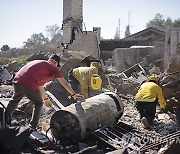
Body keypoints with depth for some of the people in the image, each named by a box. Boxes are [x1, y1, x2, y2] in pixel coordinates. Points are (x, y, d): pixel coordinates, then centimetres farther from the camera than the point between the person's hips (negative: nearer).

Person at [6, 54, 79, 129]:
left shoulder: (37, 62, 31)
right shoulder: (52, 67, 10)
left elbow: (39, 84, 38)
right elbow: (64, 83, 13)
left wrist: (46, 98, 44)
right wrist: (73, 94, 24)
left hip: (17, 80, 7)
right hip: (28, 84, -7)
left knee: (15, 100, 31)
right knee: (38, 104, 16)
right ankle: (32, 127, 18)